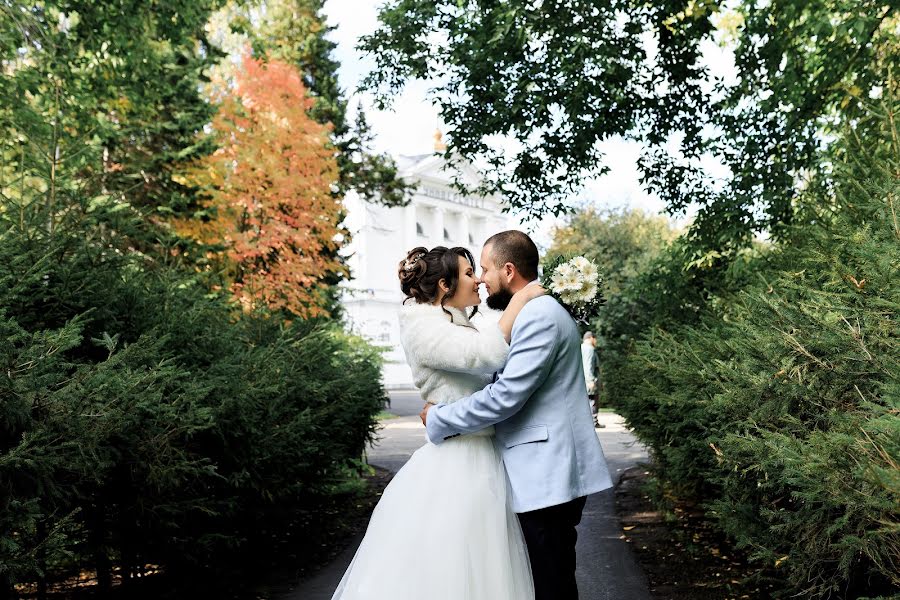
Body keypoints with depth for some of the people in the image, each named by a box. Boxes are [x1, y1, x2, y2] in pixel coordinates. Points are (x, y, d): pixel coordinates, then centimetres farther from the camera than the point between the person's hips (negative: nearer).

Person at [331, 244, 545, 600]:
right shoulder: (423, 325, -11)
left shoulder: (463, 331, 17)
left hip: (483, 463, 9)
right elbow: (486, 355, -24)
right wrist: (521, 298, -14)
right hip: (453, 467, -9)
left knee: (478, 570, 12)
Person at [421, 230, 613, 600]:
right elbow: (509, 385, 23)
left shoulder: (539, 315, -17)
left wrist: (437, 420, -10)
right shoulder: (537, 312, 17)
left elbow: (505, 396, -22)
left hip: (548, 477, -10)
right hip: (548, 473, 10)